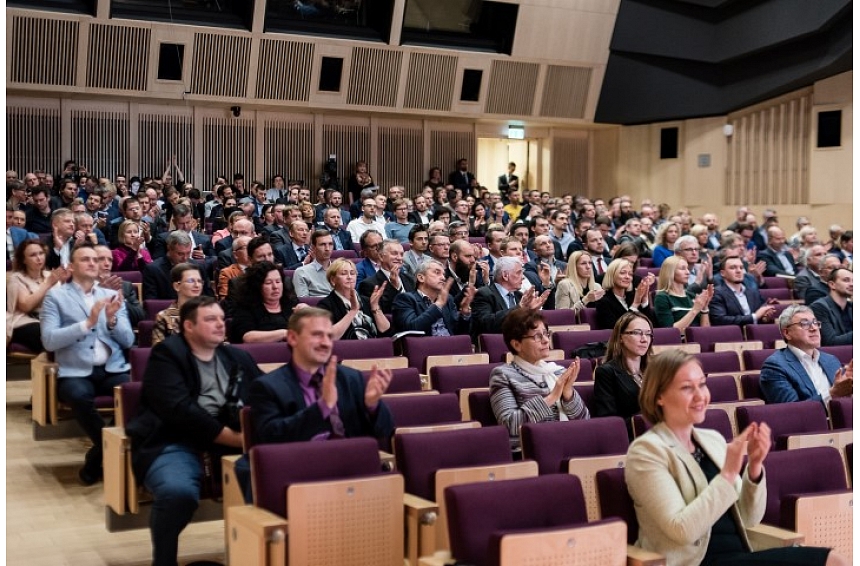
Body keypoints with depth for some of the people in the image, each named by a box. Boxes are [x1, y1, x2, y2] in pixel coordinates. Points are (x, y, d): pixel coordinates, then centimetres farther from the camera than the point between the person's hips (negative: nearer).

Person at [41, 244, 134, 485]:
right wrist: (87, 323, -16)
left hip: (113, 369, 3)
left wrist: (112, 320, -10)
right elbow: (49, 341, -8)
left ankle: (102, 453, -5)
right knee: (79, 396, -37)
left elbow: (128, 341, 9)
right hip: (75, 372, -3)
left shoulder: (112, 295, 16)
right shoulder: (55, 295, 6)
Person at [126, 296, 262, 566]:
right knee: (178, 491, -36)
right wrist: (235, 437, -17)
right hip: (174, 443, -4)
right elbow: (180, 410, -14)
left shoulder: (238, 357, 19)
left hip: (228, 444, 5)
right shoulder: (166, 354, 0)